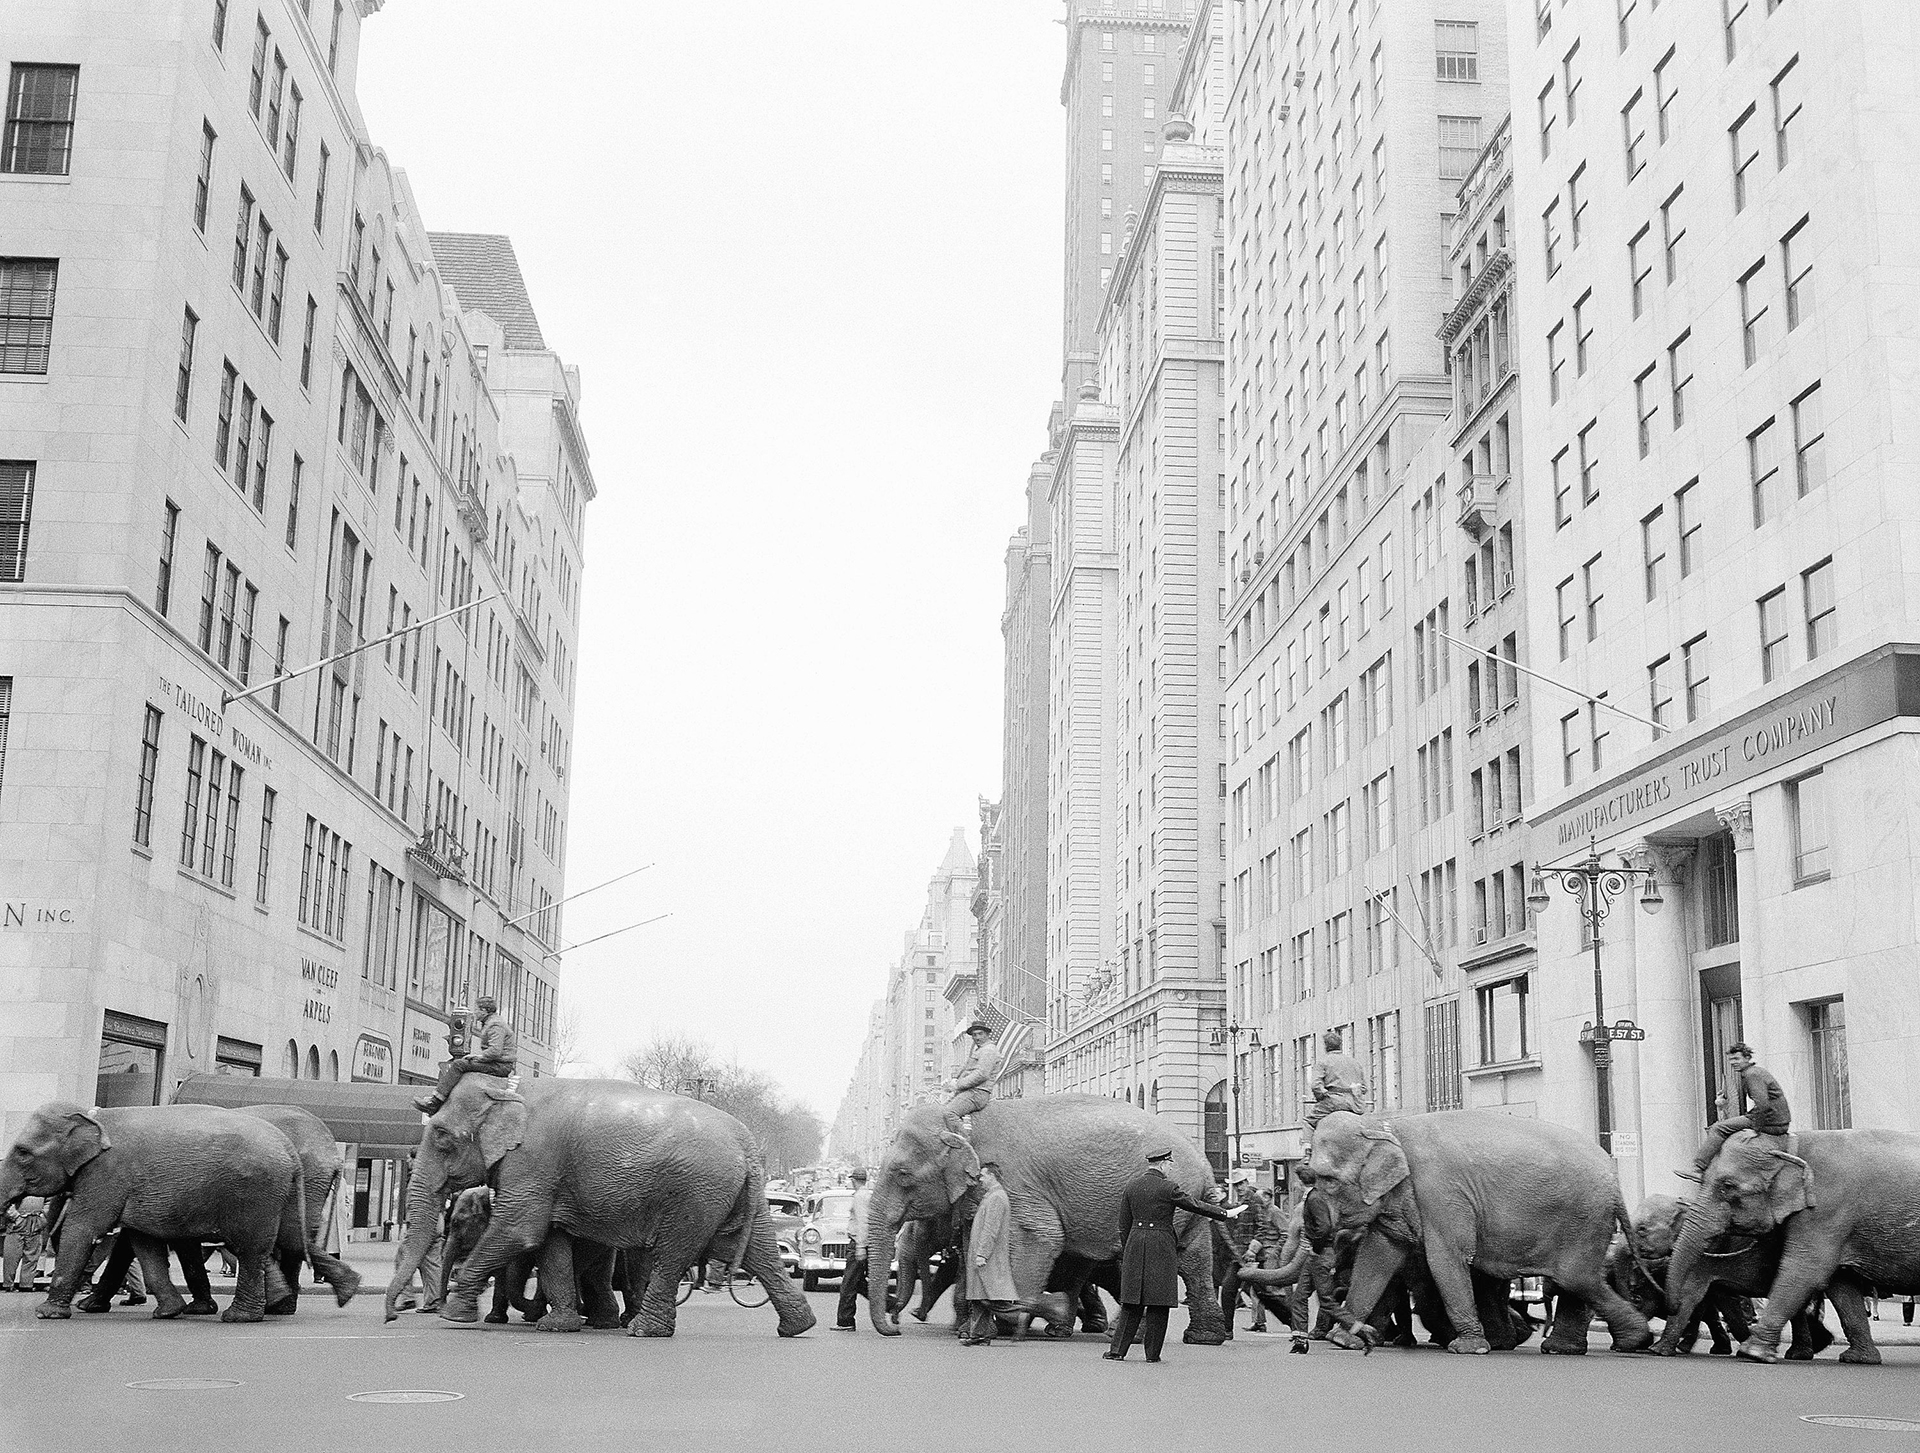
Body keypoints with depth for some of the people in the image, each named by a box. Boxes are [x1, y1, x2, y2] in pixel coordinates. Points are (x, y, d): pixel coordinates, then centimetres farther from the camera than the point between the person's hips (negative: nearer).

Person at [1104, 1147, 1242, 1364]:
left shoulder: (1131, 1186, 7)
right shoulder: (1167, 1188, -10)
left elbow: (1124, 1225, 11)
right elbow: (1195, 1205, -2)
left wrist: (1126, 1254, 18)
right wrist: (1225, 1213, 9)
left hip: (1135, 1246, 5)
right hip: (1161, 1247, -5)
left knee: (1132, 1302, 9)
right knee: (1158, 1302, 4)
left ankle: (1117, 1350, 5)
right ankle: (1152, 1353, 8)